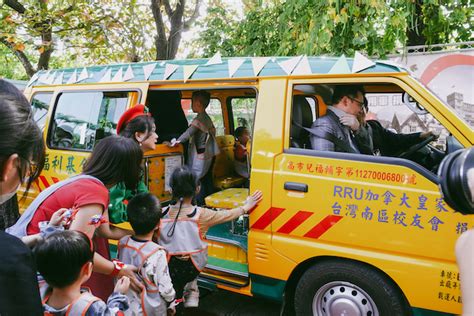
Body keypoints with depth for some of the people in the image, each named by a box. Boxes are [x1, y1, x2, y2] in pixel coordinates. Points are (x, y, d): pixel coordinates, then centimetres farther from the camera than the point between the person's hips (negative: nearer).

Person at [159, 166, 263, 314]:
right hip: (193, 266, 0)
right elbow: (228, 215, -1)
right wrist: (246, 206, 11)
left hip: (170, 267, 0)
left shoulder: (163, 213, -15)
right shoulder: (201, 214, -16)